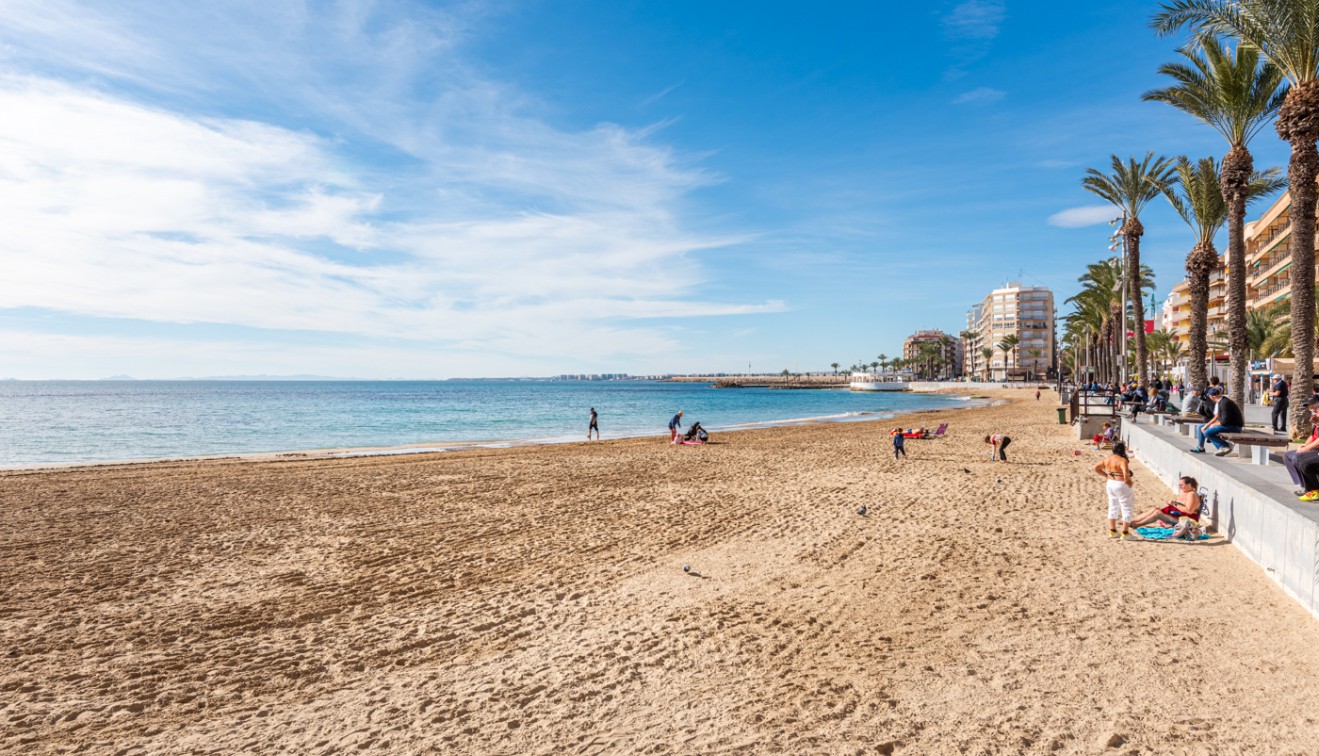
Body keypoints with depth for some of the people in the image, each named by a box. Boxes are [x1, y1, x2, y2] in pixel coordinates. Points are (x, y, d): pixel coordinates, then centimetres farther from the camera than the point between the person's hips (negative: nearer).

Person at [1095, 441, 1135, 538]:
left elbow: (1096, 468, 9)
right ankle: (1125, 533, 11)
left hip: (1110, 484, 7)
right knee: (1126, 509, 7)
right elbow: (1126, 473, -36)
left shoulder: (1108, 458, 2)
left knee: (1113, 507, 18)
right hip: (1121, 486, -7)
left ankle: (1112, 531, 23)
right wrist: (1128, 481, -17)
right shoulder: (1122, 460, -21)